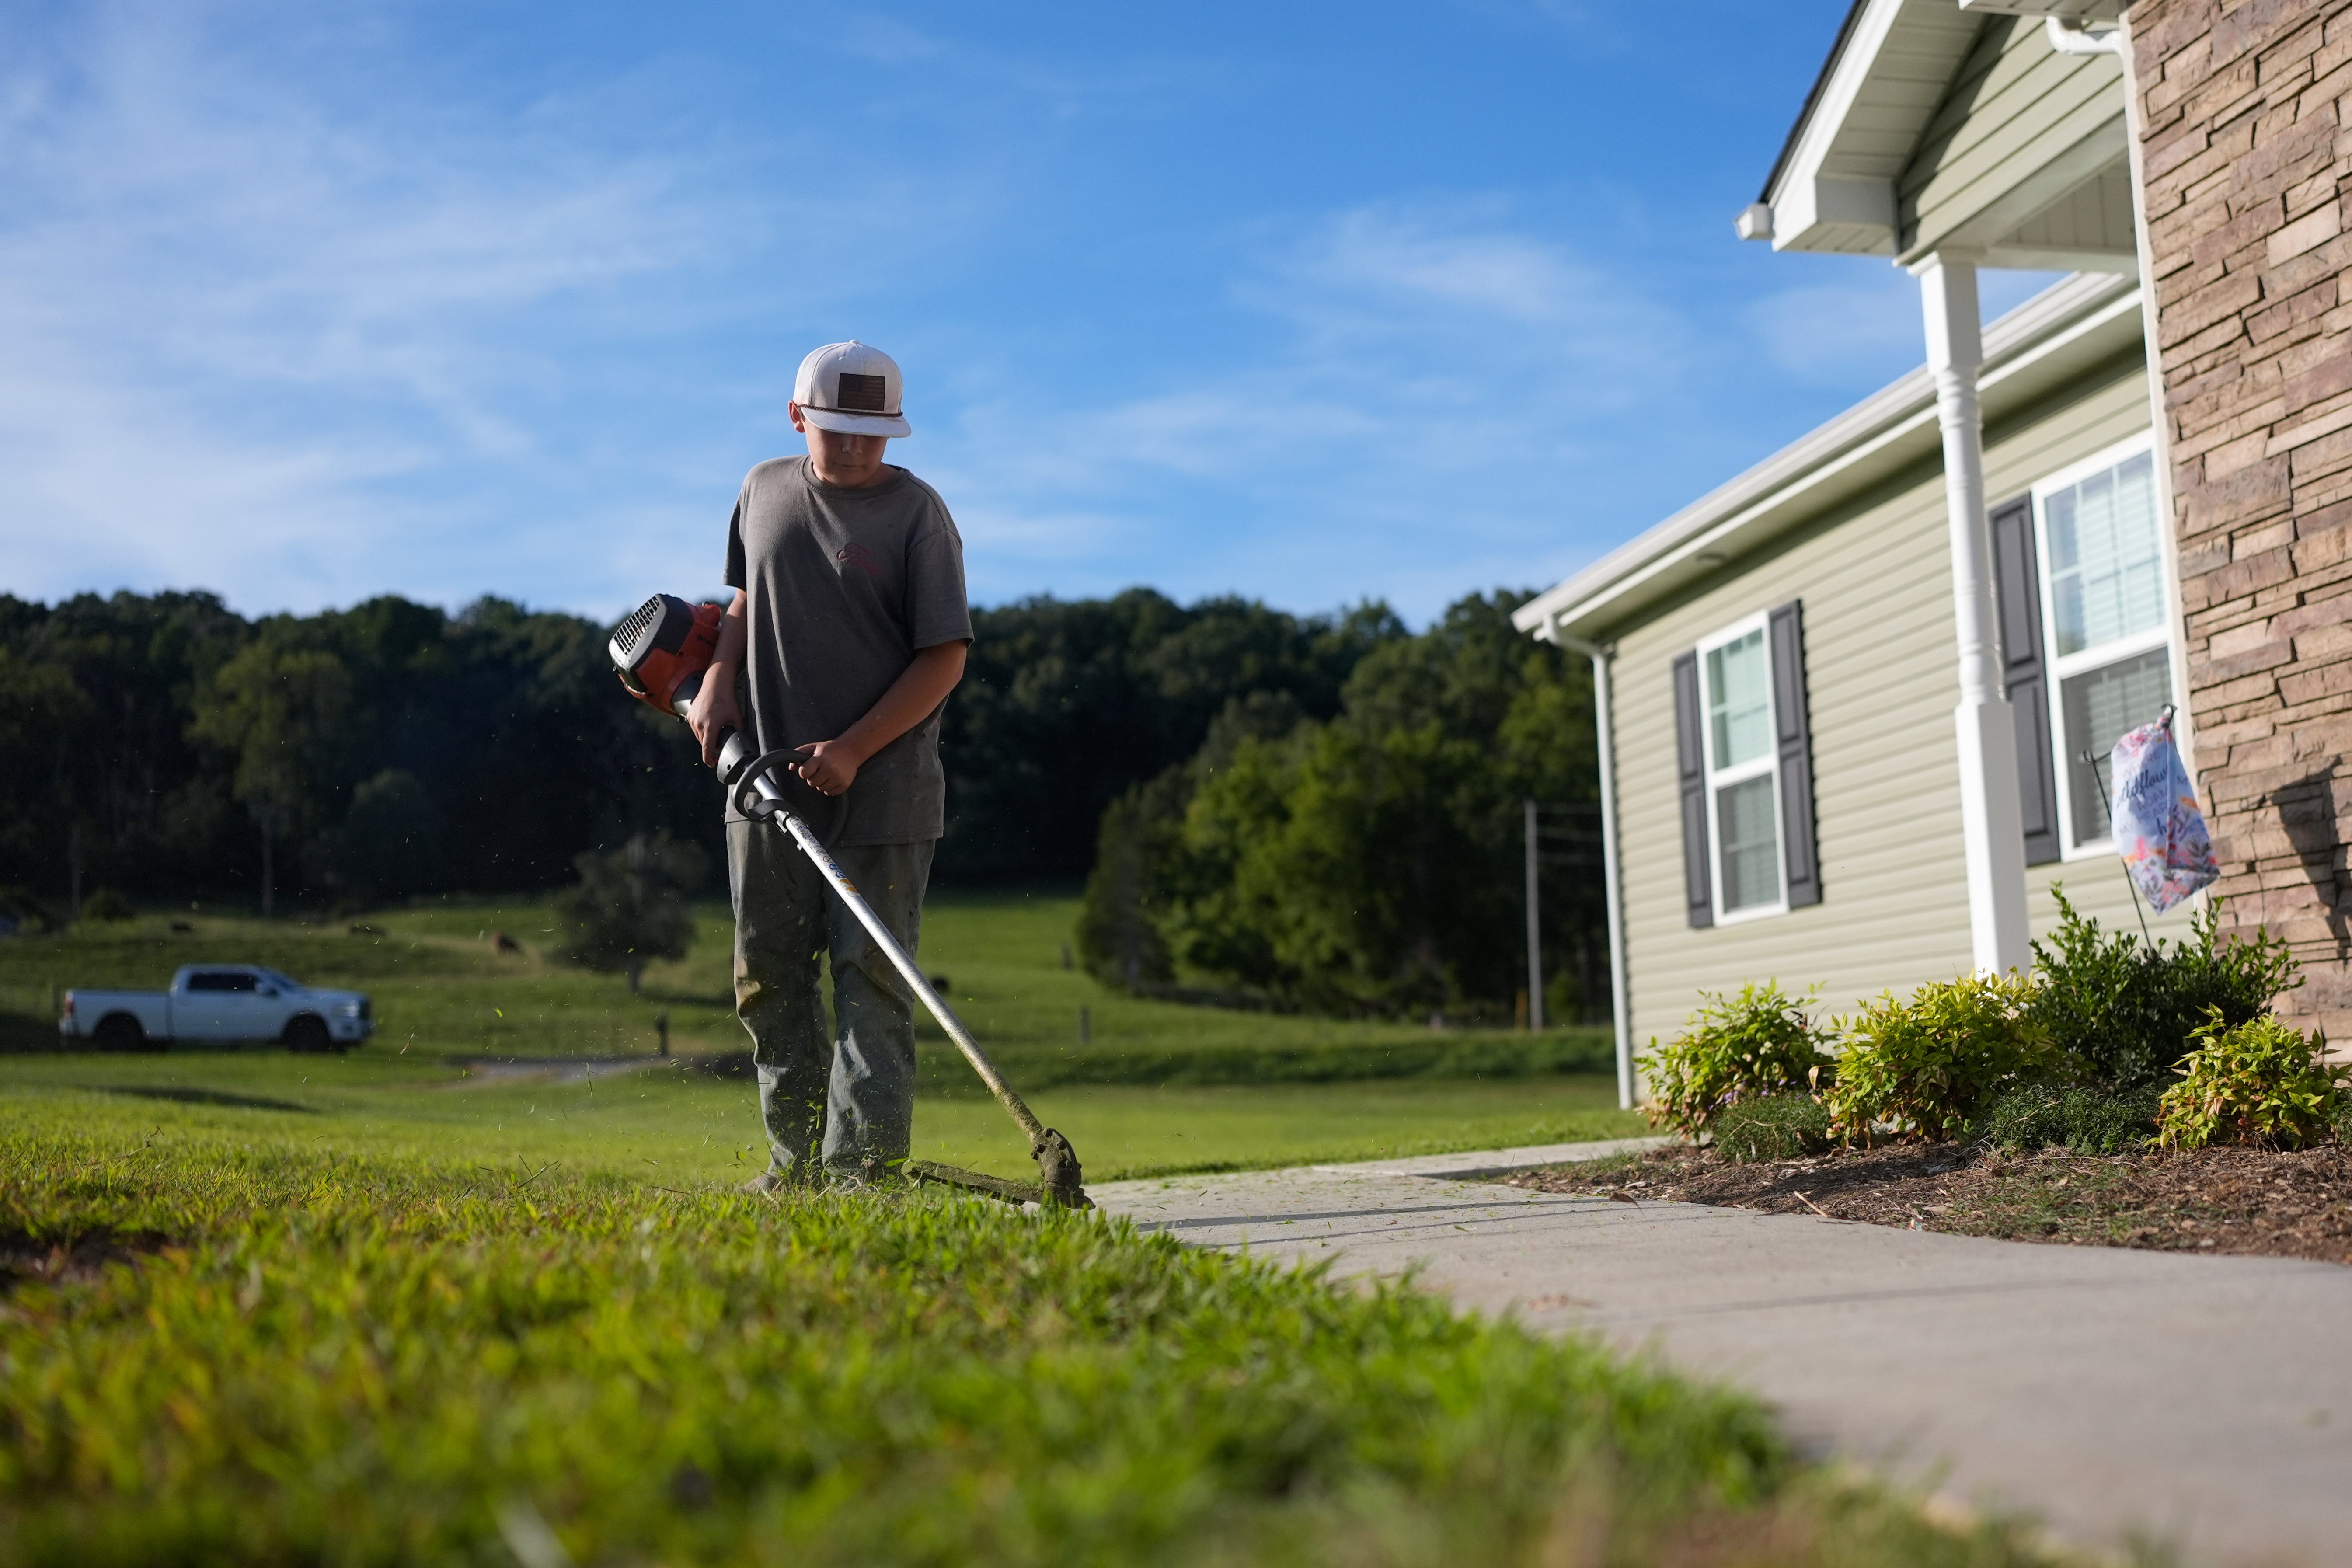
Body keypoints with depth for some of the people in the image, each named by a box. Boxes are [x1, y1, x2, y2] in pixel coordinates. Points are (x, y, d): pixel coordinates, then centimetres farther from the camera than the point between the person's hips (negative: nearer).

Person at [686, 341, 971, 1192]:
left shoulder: (917, 513, -7)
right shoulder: (763, 489, 9)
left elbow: (946, 655, -10)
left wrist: (854, 751, -17)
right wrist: (719, 678, 5)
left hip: (882, 788, -5)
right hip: (765, 774, 5)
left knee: (871, 980, -6)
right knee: (769, 976, 9)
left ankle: (864, 1170, -4)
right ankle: (797, 1159, 20)